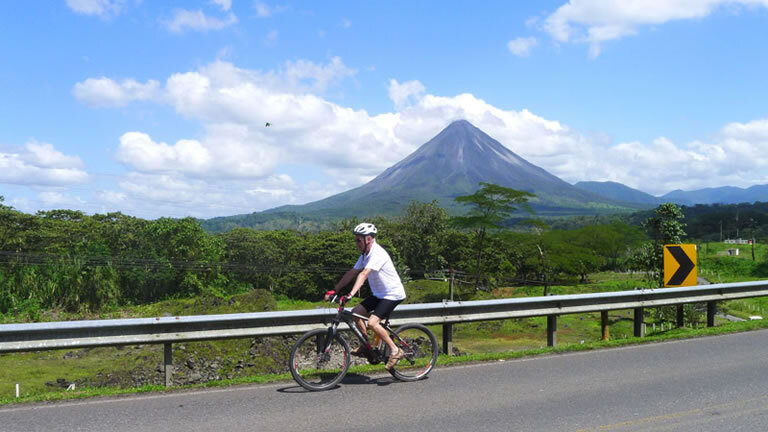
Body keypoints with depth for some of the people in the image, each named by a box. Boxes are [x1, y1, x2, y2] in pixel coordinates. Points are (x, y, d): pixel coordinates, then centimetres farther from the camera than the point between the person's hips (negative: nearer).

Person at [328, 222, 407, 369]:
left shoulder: (378, 253, -23)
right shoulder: (365, 255, 7)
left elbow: (364, 274, -34)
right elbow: (351, 273, 8)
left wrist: (351, 294, -43)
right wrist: (334, 290, 3)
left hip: (393, 294, -9)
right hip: (379, 294, 9)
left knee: (372, 323, -21)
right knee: (356, 312, 1)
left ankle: (395, 351, -6)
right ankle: (366, 346, 14)